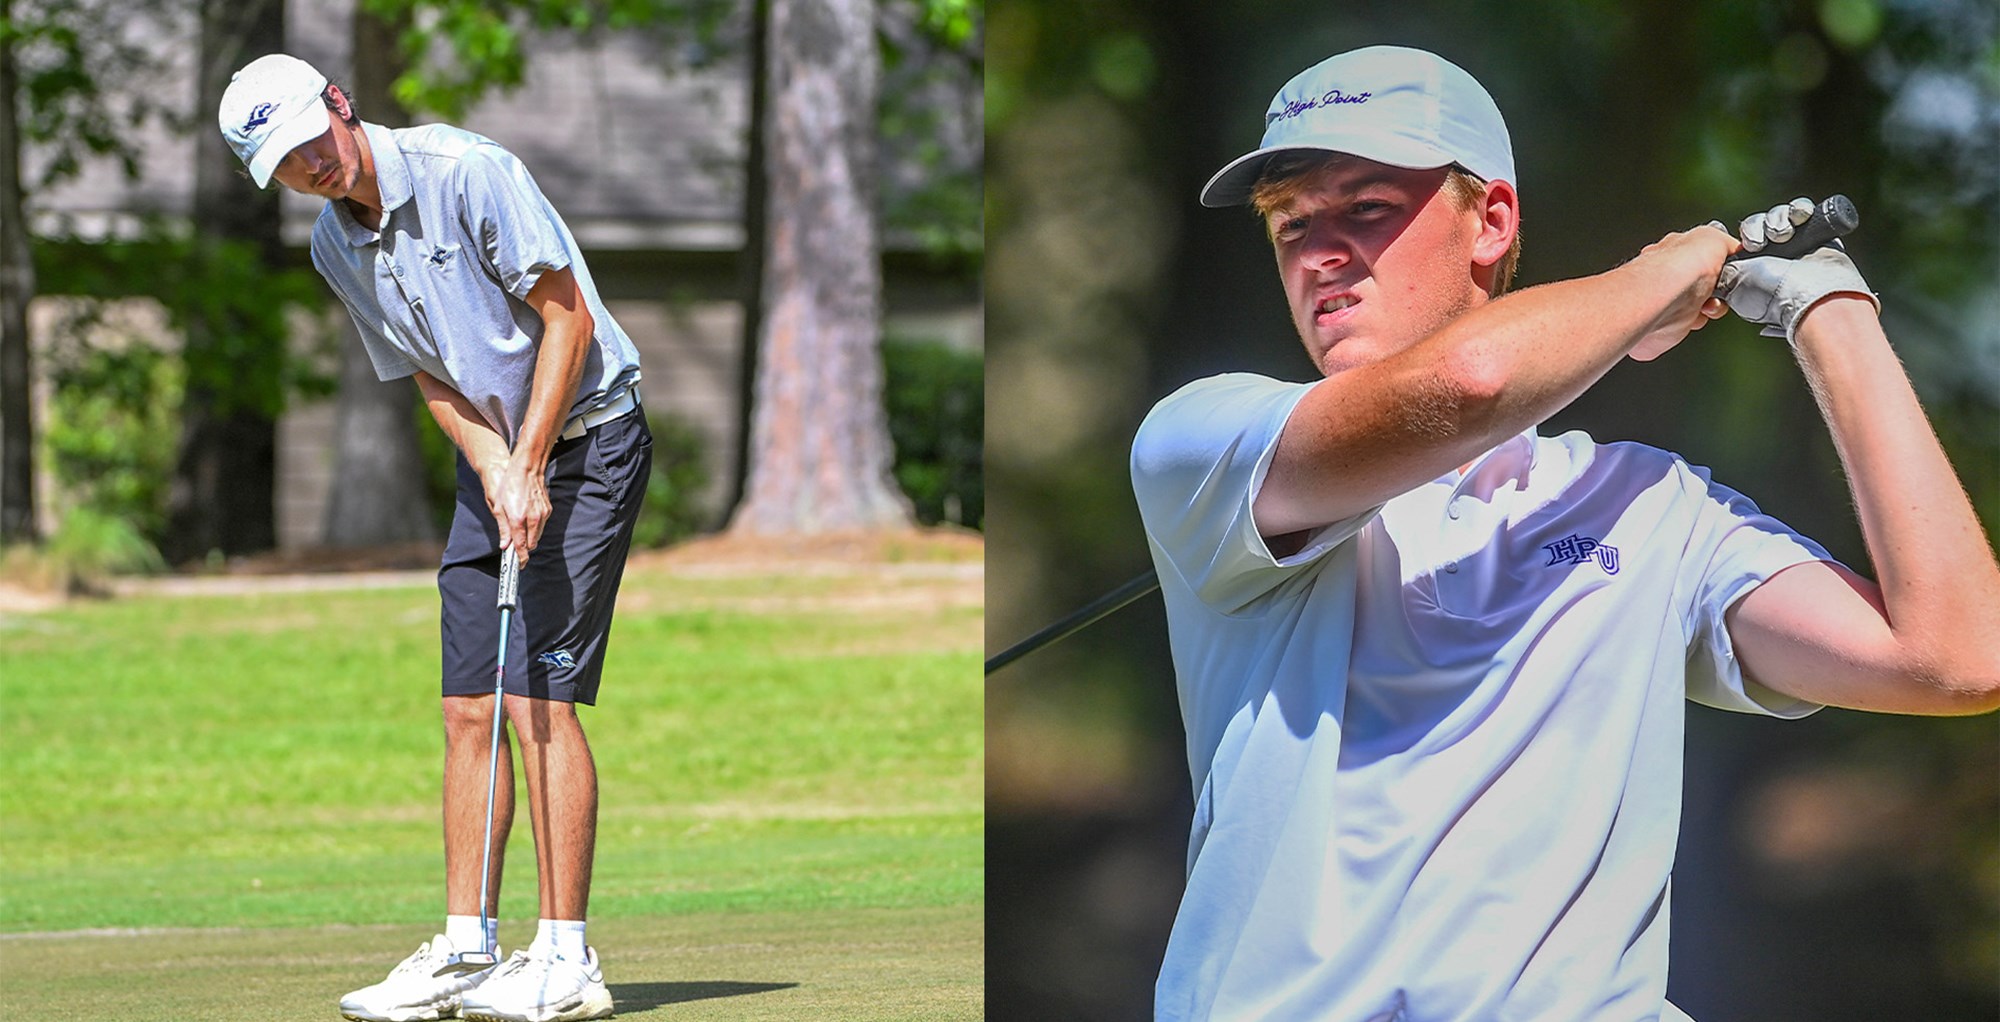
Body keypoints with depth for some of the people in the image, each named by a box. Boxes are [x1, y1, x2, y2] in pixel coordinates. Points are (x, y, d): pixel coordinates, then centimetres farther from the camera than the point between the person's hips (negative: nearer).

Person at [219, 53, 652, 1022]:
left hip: (585, 436, -7)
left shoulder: (468, 171, -19)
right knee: (468, 710, 3)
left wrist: (529, 467, -18)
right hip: (494, 455, 7)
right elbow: (429, 372, 8)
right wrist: (493, 468, -10)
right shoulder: (334, 246, 3)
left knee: (538, 696, -13)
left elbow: (567, 315, -17)